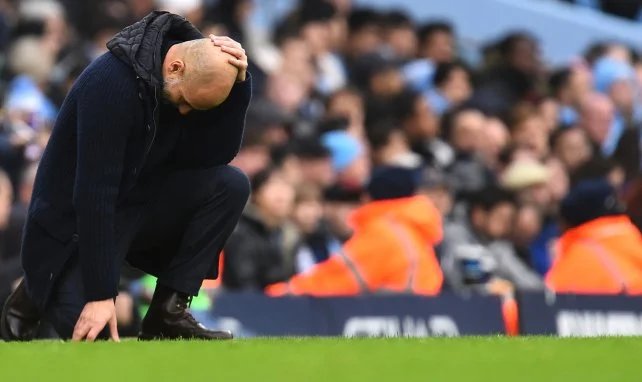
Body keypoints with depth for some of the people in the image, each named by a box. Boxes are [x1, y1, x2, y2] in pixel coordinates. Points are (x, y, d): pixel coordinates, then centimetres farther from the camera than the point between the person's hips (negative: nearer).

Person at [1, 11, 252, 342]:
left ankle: (168, 312, -9)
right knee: (90, 331, -24)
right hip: (74, 222, -6)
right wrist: (100, 294, -33)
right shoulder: (112, 83, -31)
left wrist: (238, 81, -24)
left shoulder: (198, 76, -9)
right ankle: (36, 297, 10)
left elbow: (216, 156, -11)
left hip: (141, 203, 7)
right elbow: (94, 193, -32)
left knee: (230, 185, -17)